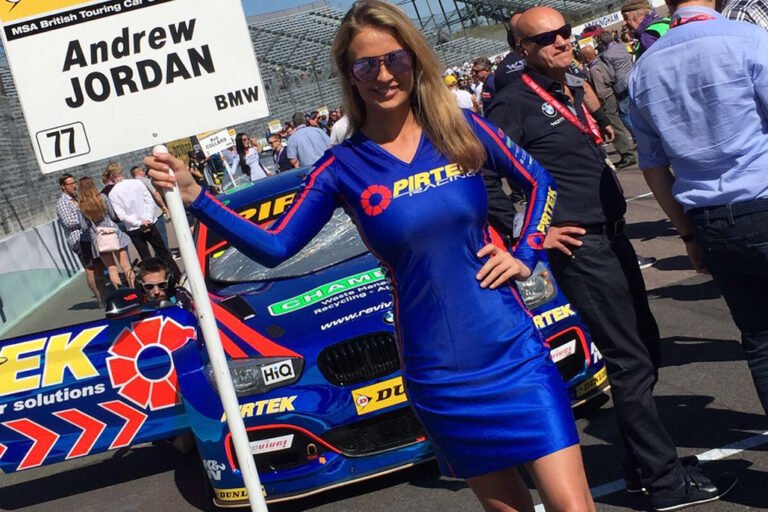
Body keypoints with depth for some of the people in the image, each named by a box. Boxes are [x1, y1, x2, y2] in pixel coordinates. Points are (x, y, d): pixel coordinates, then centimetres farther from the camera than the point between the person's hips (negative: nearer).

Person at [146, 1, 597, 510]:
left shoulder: (462, 128, 0)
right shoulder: (344, 166, -2)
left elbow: (538, 182, 14)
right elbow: (274, 247, 0)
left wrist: (525, 256, 1)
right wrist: (196, 197, -9)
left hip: (514, 350, 0)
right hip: (439, 375, 0)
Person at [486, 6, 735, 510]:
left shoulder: (573, 93, 16)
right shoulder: (514, 104, -12)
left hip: (613, 236, 9)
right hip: (579, 247, -9)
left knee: (646, 346, 14)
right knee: (630, 359, -6)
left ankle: (642, 465, 27)